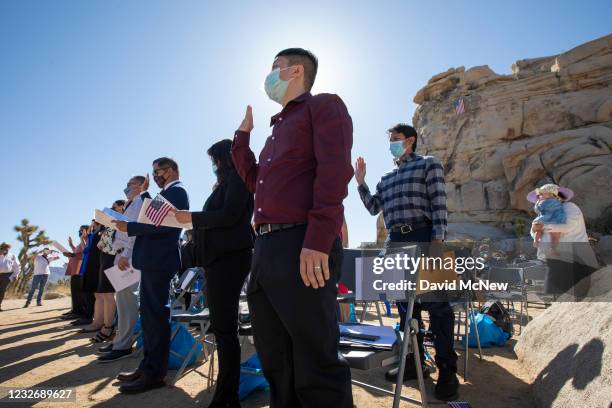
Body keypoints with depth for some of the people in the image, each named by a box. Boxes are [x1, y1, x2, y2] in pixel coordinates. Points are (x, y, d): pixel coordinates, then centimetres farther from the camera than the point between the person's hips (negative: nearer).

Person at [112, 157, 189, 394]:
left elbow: (162, 225, -21)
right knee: (149, 314, 14)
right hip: (152, 260, 10)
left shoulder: (176, 190, -9)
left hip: (159, 261, -10)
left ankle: (155, 373, 4)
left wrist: (129, 227, -15)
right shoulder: (168, 192, 21)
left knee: (156, 315, -5)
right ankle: (148, 366, 24)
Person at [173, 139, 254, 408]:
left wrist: (191, 218, -8)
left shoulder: (237, 178, -2)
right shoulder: (226, 182, 25)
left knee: (224, 327, -7)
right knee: (222, 325, 10)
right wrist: (193, 220, 14)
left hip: (230, 256, -9)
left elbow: (228, 216, -15)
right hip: (219, 256, 9)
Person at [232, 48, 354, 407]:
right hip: (266, 248, 9)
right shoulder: (279, 127, 30)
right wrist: (243, 133, 29)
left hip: (302, 247, -9)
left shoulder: (324, 106, 5)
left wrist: (318, 241, -23)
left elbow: (335, 171, -12)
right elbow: (255, 181, 31)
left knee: (316, 368, -2)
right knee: (276, 365, 15)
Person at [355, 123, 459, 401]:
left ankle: (447, 370, 4)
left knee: (435, 302, -5)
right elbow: (373, 208, 17)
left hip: (422, 238, -6)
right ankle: (414, 362, 20)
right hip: (394, 242, 6)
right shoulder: (386, 178, 24)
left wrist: (438, 240, -15)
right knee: (404, 302, 9)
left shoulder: (428, 164, 7)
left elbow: (439, 203, -4)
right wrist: (361, 182, 9)